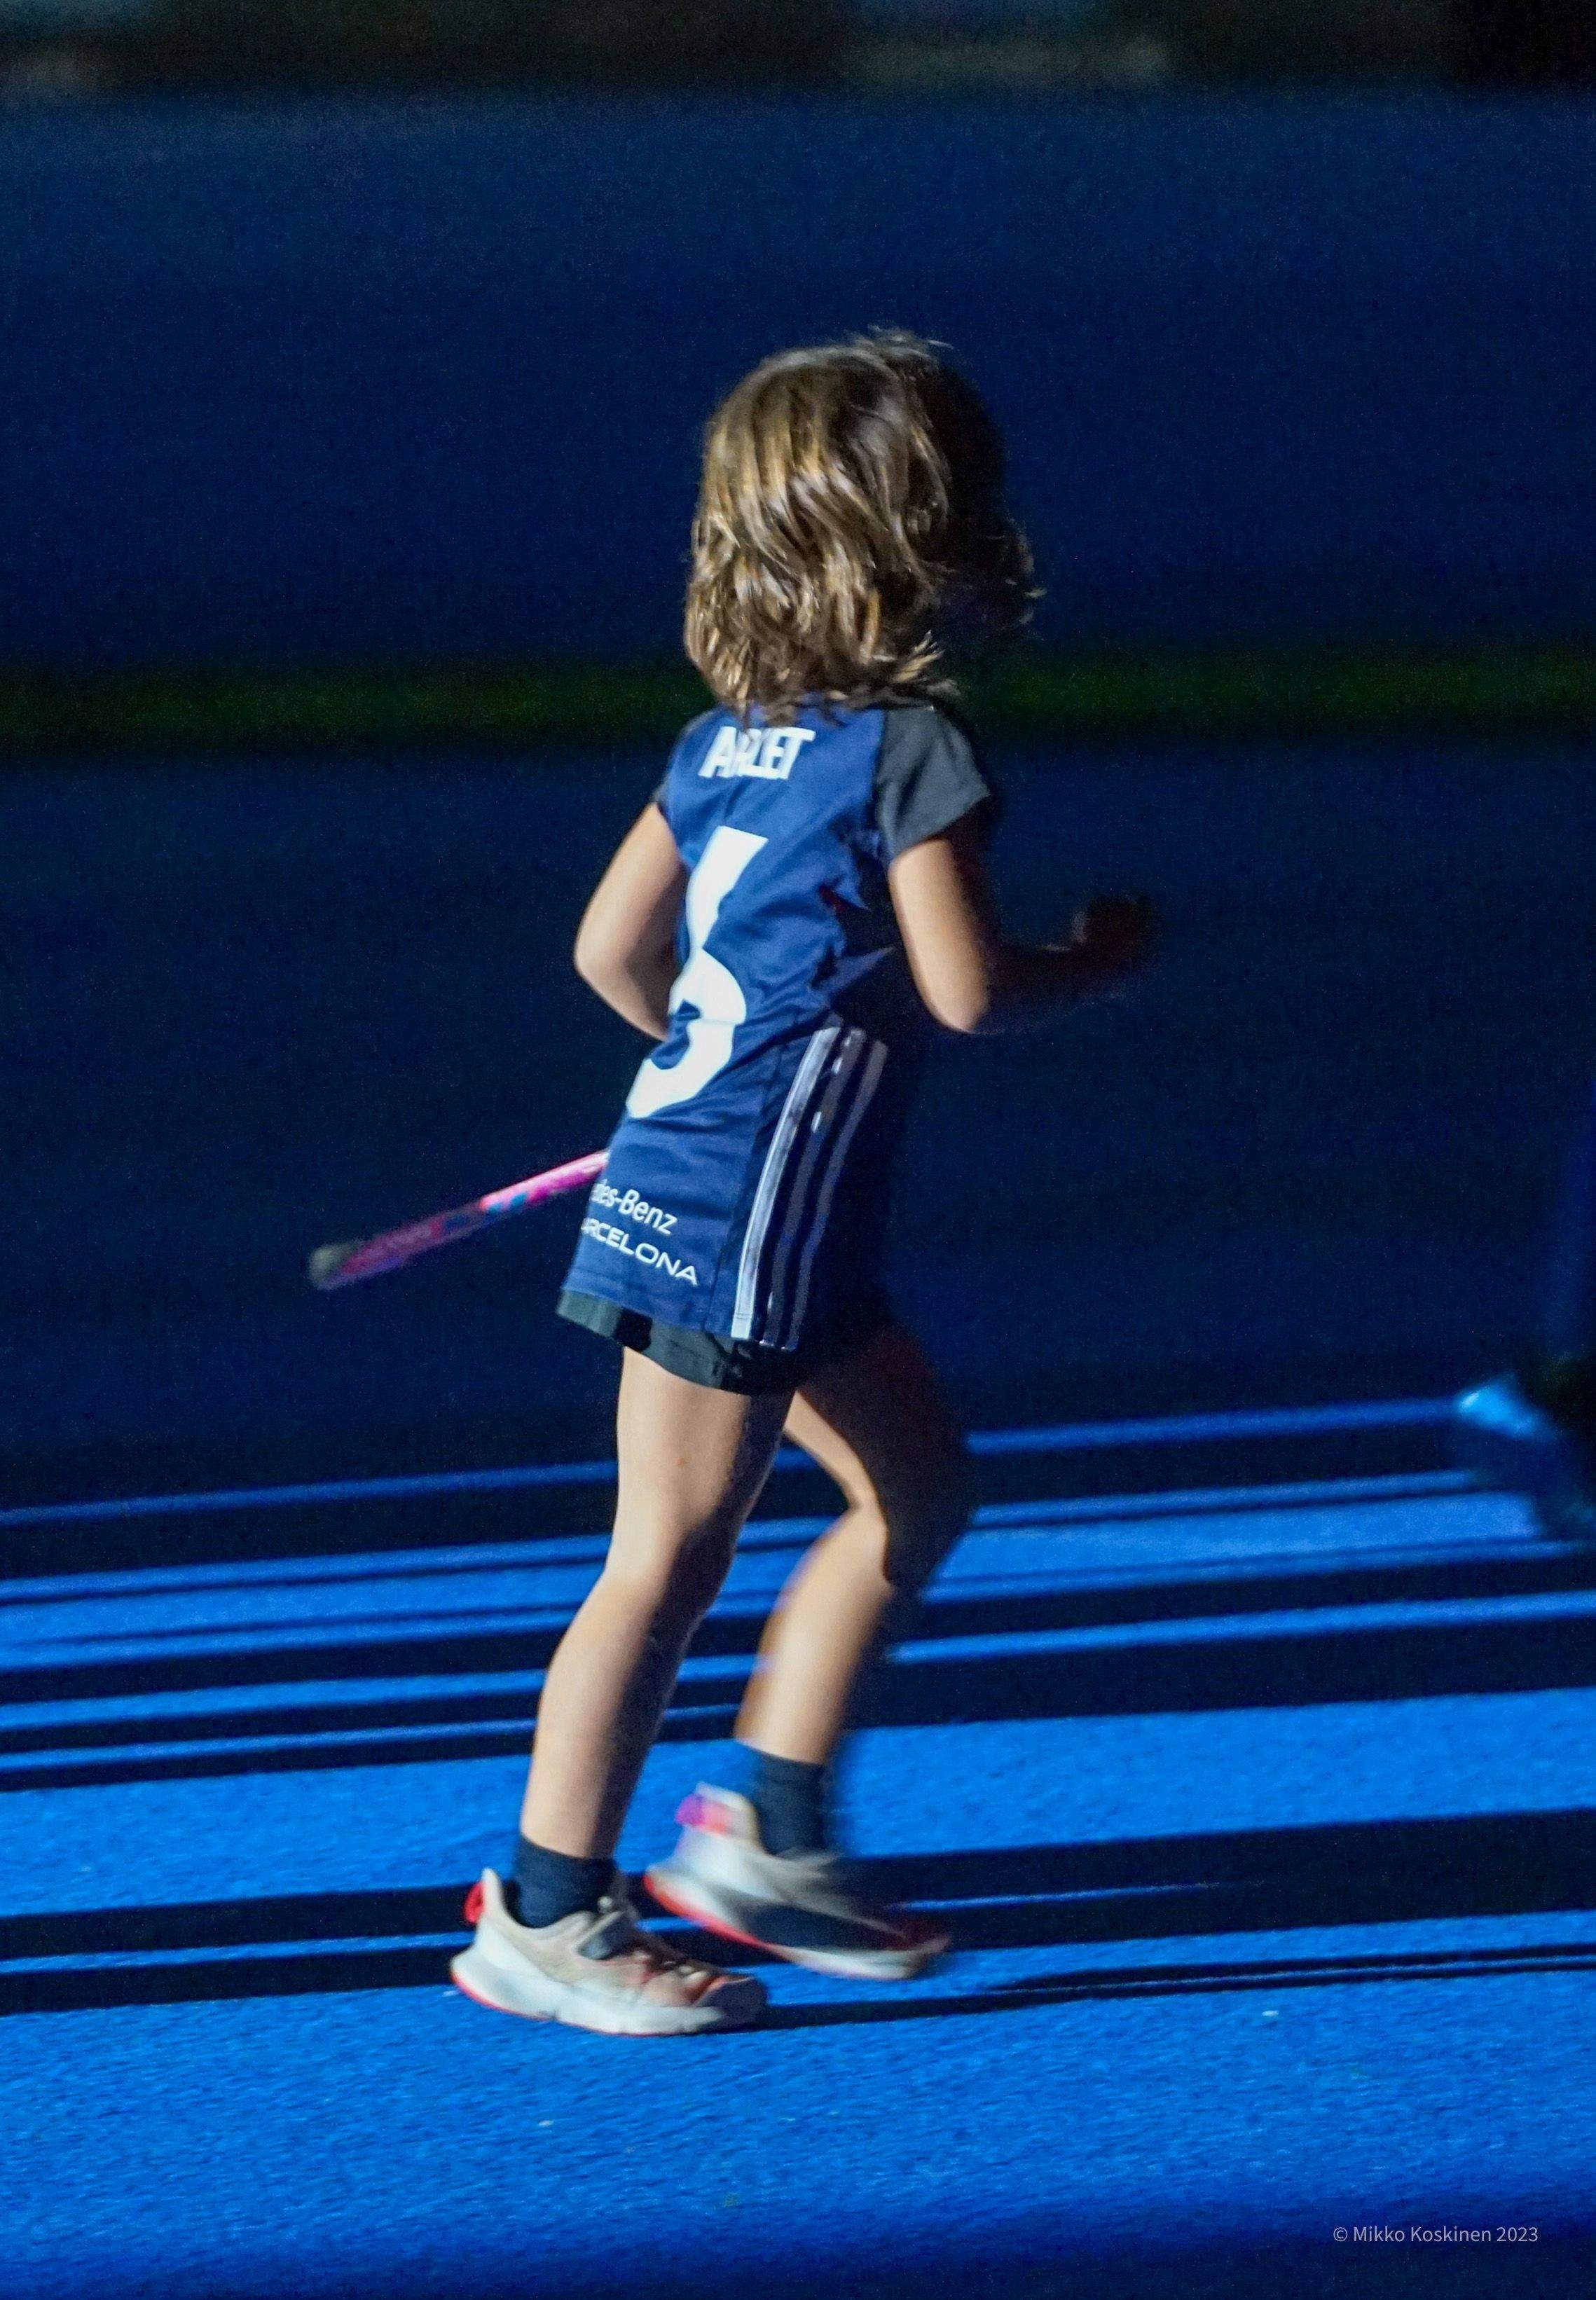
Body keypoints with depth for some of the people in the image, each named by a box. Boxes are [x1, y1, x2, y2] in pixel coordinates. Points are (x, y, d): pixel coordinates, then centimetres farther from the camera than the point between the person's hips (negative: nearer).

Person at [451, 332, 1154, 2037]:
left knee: (920, 1487, 18)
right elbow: (967, 989, -17)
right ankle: (546, 1917, 1)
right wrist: (1100, 960, 2)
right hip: (745, 1221, -9)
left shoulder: (732, 741, 10)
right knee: (672, 1556, -4)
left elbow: (612, 952, 13)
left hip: (685, 1179, 9)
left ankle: (769, 1831, 21)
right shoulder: (911, 748, -14)